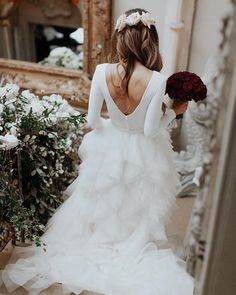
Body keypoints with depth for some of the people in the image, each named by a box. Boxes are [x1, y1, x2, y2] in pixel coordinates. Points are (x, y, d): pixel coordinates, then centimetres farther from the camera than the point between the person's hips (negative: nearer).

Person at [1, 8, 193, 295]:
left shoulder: (102, 72, -21)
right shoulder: (156, 80, -28)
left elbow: (92, 120, -12)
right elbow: (151, 130, -21)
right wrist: (173, 111, -3)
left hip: (109, 150, 2)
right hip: (142, 155, -1)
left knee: (103, 201, 29)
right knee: (138, 205, 26)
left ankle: (100, 238, 51)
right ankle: (135, 245, 47)